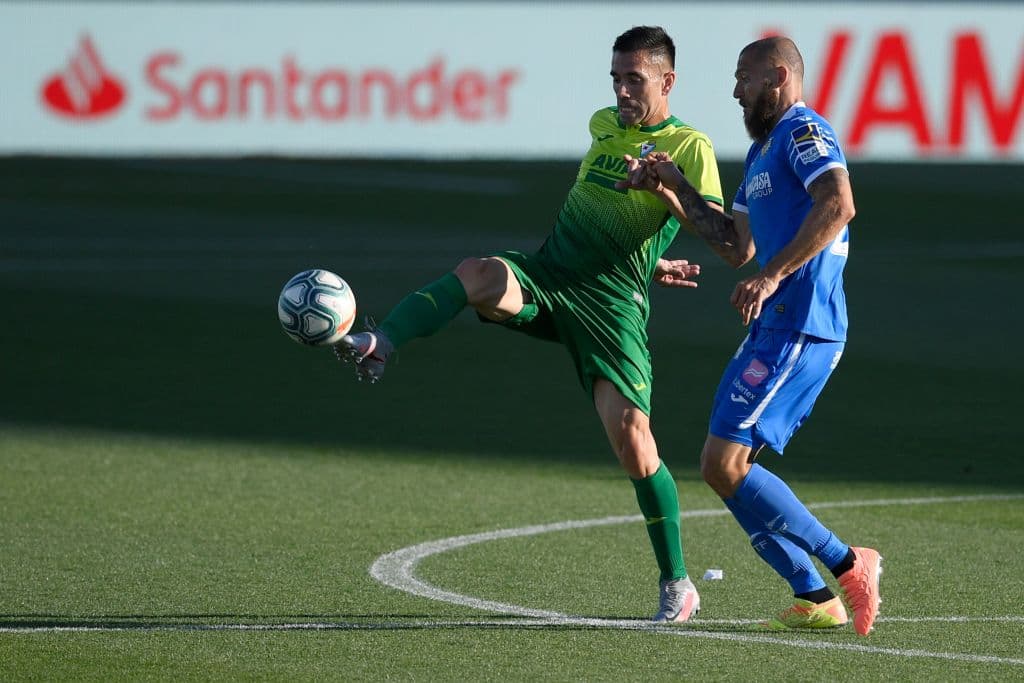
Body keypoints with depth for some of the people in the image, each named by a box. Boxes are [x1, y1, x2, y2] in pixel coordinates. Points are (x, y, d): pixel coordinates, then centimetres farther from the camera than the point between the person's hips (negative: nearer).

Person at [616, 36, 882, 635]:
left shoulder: (803, 132, -8)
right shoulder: (762, 151, 24)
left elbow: (838, 204, -25)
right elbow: (737, 246, 28)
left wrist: (773, 275, -29)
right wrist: (674, 190, 21)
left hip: (799, 328, -11)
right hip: (775, 329, 11)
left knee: (725, 464, -15)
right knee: (727, 466, 9)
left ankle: (848, 564, -11)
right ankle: (816, 600, 8)